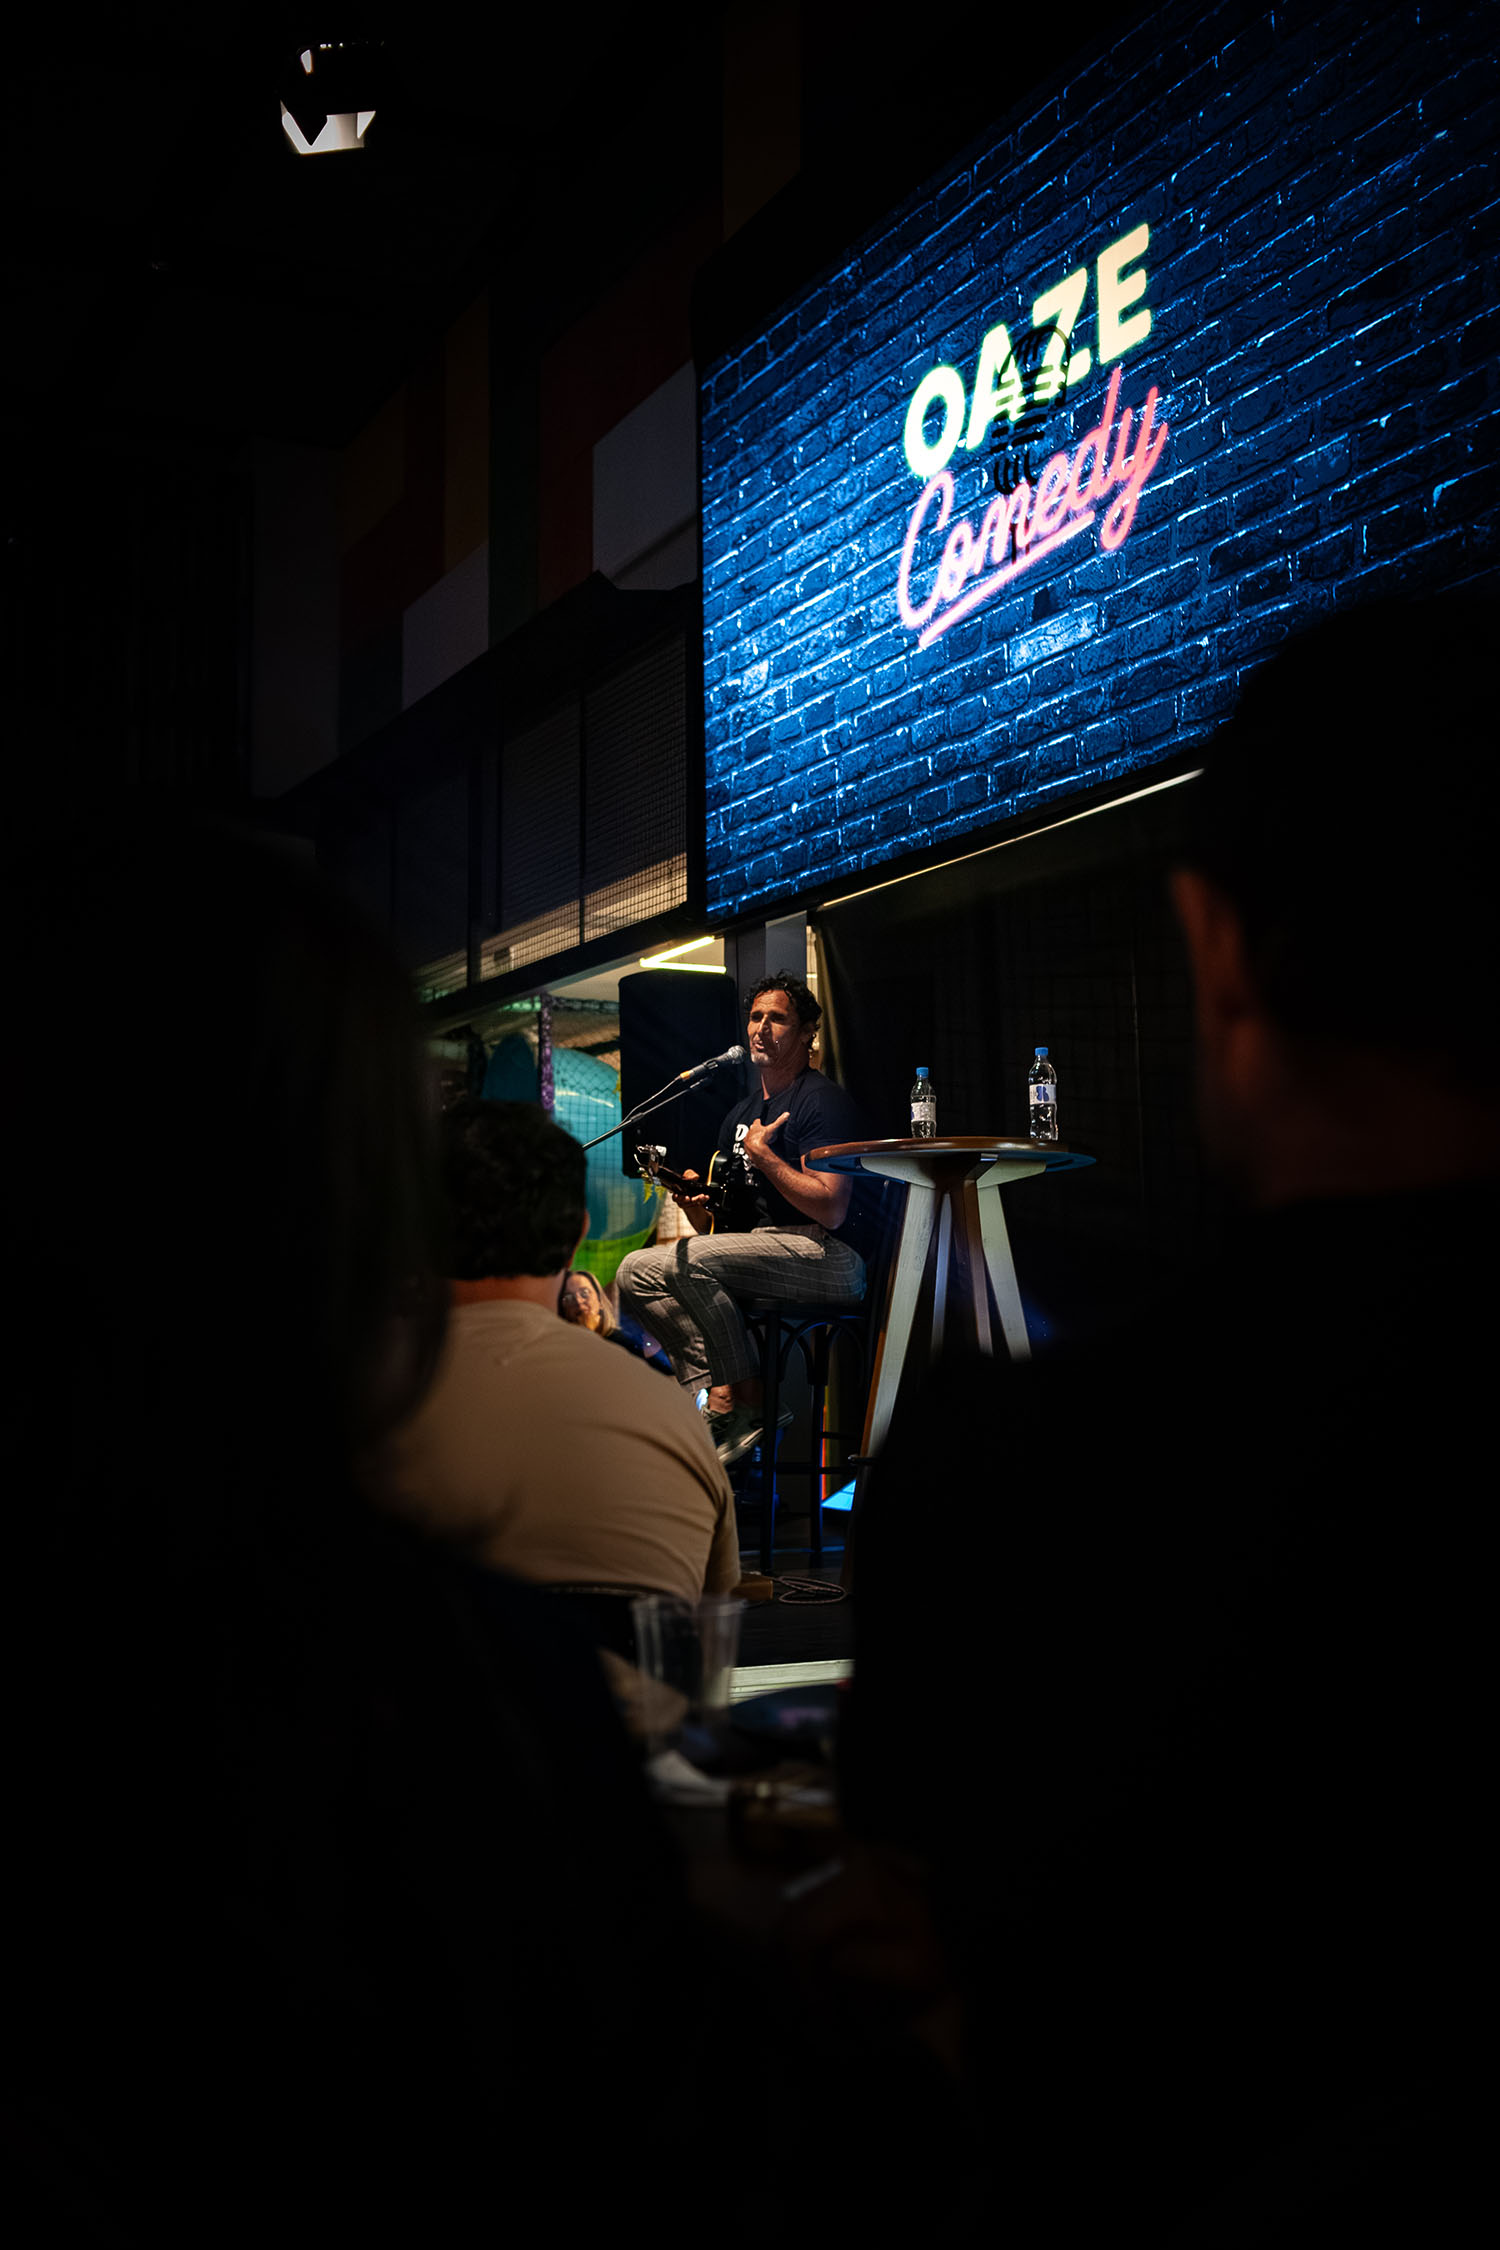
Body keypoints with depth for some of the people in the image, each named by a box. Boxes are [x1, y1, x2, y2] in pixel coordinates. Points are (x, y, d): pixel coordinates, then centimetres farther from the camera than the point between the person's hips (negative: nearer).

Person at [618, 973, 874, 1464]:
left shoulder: (823, 1101, -5)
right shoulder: (742, 1114, 20)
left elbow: (831, 1209, -18)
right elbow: (716, 1226, 20)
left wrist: (763, 1154, -11)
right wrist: (695, 1201, -3)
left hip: (828, 1256, -8)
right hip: (757, 1252, 9)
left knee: (690, 1261, -28)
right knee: (636, 1272, -9)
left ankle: (745, 1404, -17)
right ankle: (715, 1391, -23)